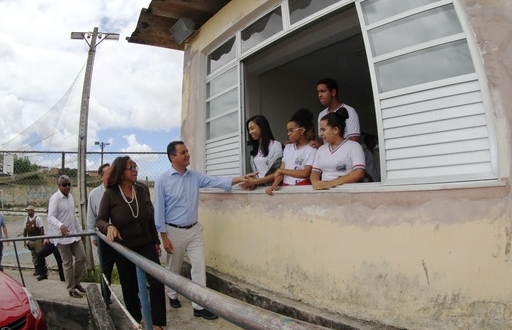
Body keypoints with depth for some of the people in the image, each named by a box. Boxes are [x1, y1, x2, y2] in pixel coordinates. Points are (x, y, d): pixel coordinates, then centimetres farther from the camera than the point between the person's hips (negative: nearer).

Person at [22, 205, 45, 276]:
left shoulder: (38, 219, -11)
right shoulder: (26, 219, 6)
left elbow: (42, 230, -12)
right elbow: (25, 230, 12)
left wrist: (42, 241, -14)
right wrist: (24, 241, 10)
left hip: (38, 240, -5)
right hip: (30, 241, 5)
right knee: (34, 256, 11)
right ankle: (36, 269, 21)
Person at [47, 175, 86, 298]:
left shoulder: (70, 196, 11)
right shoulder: (55, 198, -13)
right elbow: (51, 217, -24)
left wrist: (80, 230, 17)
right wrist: (60, 226, -43)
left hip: (74, 235, 7)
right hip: (62, 237, -7)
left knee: (81, 257, 7)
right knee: (67, 263, 2)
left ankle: (76, 282, 26)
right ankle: (71, 289, 15)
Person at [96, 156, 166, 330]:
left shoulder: (143, 190, -1)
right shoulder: (110, 194, -10)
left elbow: (150, 218, 5)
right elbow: (100, 220, -8)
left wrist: (156, 241, 8)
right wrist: (109, 227, -32)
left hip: (146, 245, 2)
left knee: (157, 282, -8)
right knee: (130, 288, 13)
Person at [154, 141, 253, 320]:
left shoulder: (195, 176, 0)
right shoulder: (162, 181, -13)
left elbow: (216, 181, -10)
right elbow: (159, 211, -11)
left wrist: (239, 179, -25)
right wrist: (164, 237, -12)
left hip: (194, 229, 4)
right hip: (174, 231, -3)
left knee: (199, 267, 1)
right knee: (174, 268, 16)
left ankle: (199, 306, 11)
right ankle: (173, 296, 42)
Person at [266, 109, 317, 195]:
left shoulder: (311, 149, -2)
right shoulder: (287, 147, 15)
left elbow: (305, 173, -11)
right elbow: (281, 171, 9)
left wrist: (281, 170, -3)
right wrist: (274, 185, -9)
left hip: (303, 187, -4)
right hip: (286, 187, 4)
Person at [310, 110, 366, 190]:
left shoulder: (353, 146, 2)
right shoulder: (321, 149, 17)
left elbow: (359, 173, -9)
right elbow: (315, 172, 13)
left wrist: (331, 183, -18)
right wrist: (315, 183, -10)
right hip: (324, 190, 4)